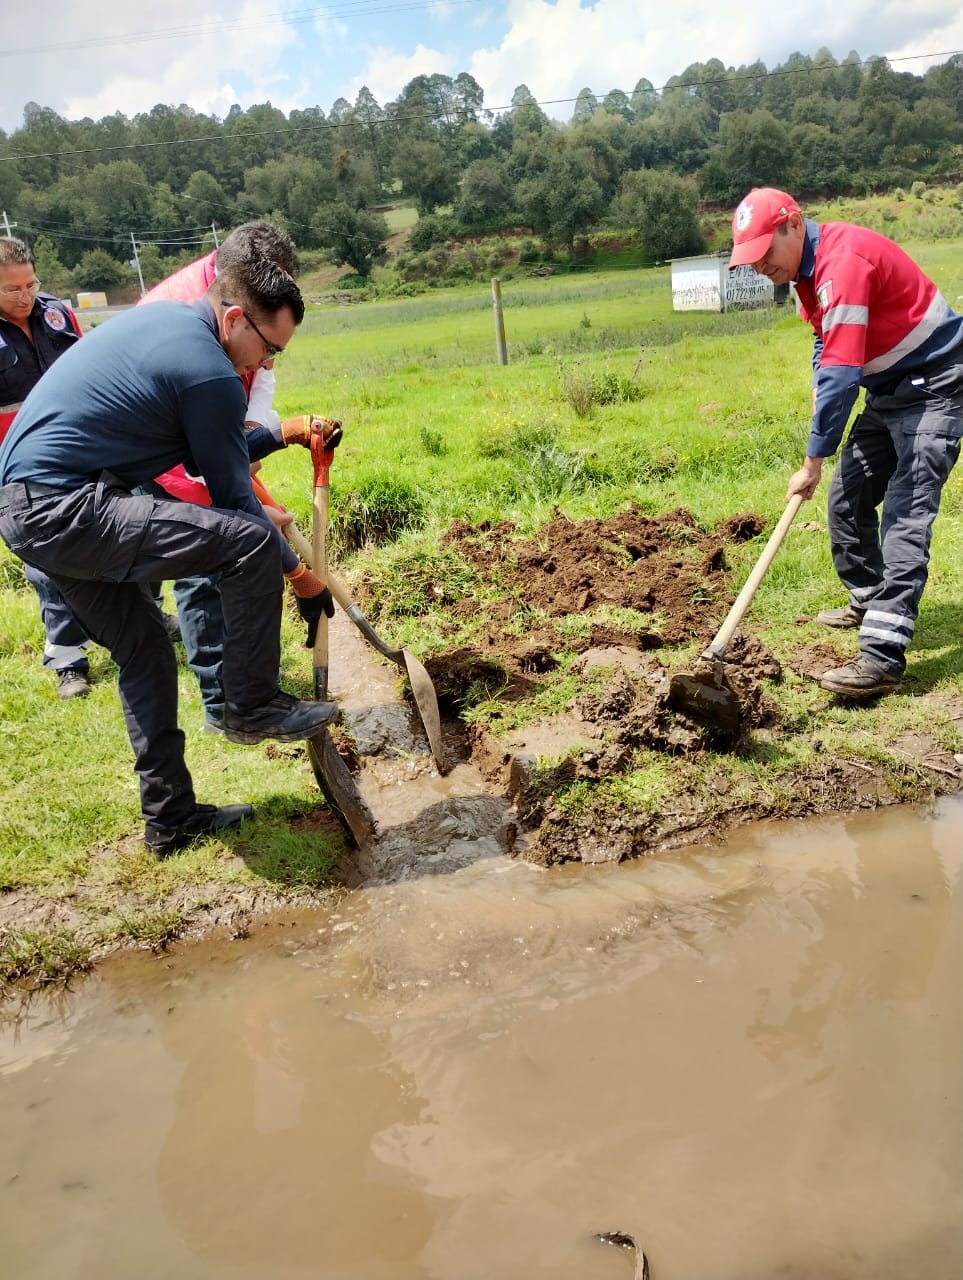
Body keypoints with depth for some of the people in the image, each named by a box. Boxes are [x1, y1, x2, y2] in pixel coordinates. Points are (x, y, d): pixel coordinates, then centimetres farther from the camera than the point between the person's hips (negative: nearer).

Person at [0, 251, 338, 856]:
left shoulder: (160, 318, 16)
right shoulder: (210, 374, -14)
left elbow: (204, 452, 25)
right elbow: (235, 499, -5)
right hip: (68, 511, -11)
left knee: (145, 652, 17)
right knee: (253, 542, -17)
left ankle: (171, 817, 25)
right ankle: (254, 705, 1)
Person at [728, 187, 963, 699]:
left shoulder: (844, 261, -27)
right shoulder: (807, 268, 4)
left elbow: (841, 373, -30)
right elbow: (826, 343, 19)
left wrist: (813, 461, -25)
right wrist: (820, 388, 1)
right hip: (889, 388, 10)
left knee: (905, 516, -18)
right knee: (847, 498, 13)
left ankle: (883, 656, -23)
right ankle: (868, 602, 33)